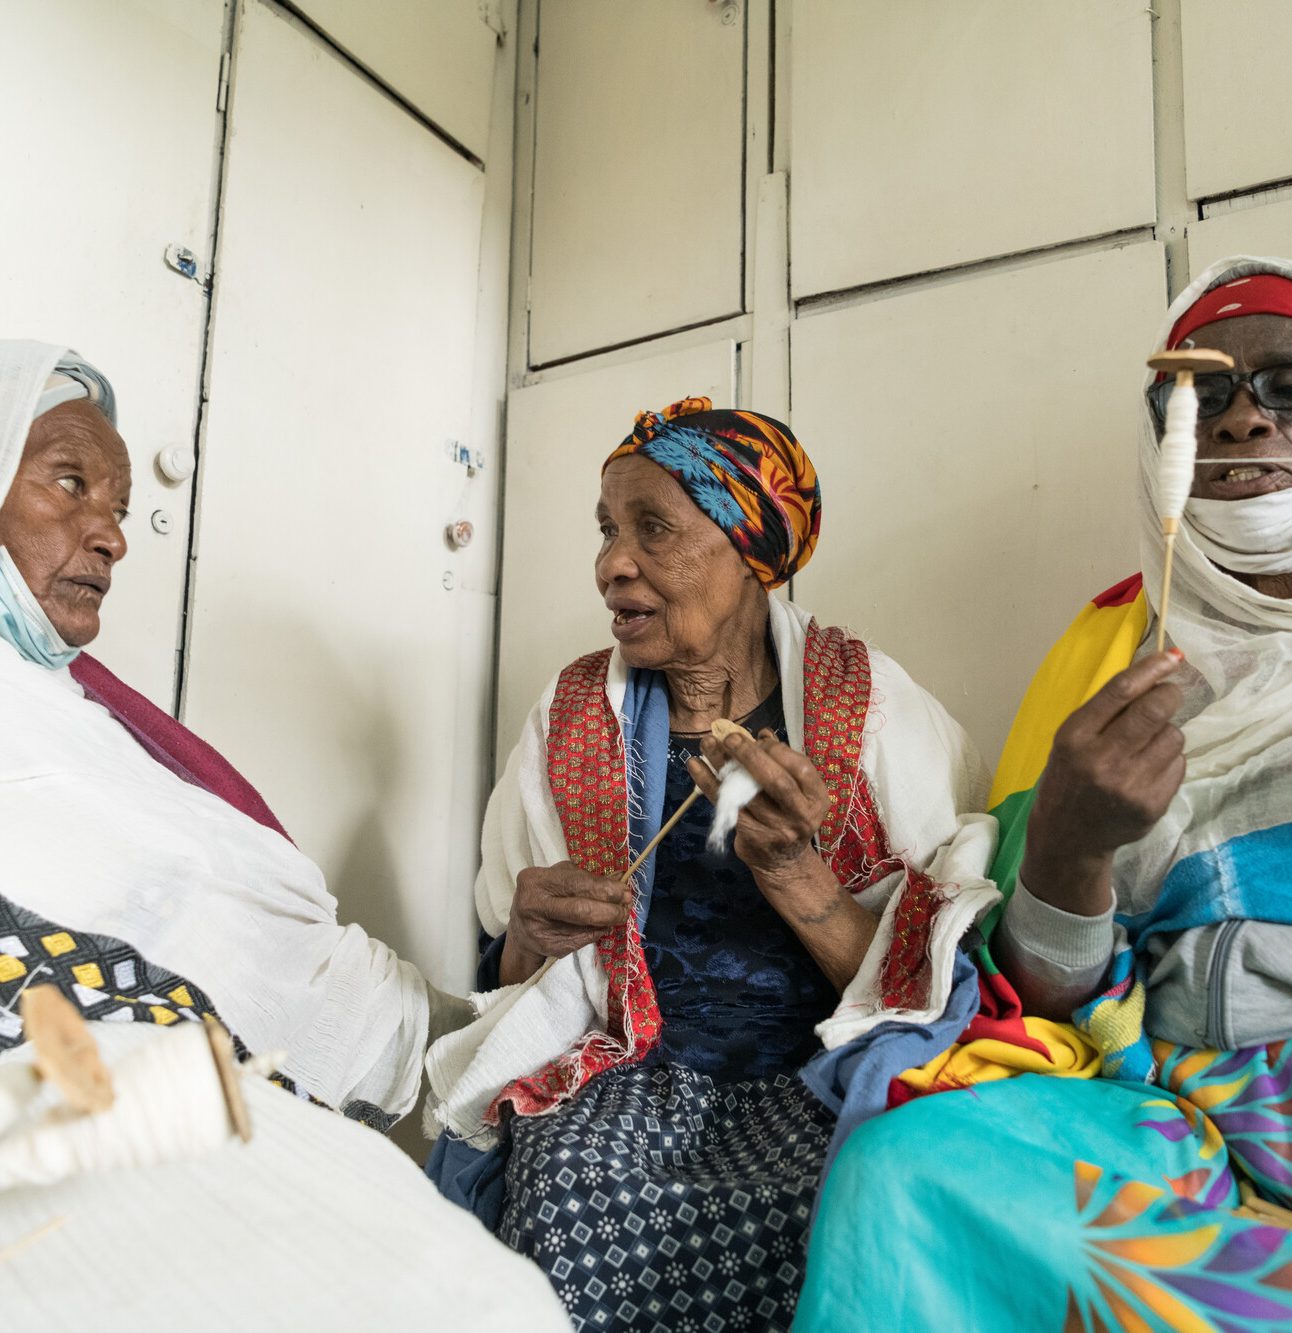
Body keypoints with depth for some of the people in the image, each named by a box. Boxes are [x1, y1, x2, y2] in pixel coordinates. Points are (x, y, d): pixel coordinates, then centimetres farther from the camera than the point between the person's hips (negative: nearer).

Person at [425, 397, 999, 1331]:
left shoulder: (873, 708, -6)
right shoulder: (572, 719, 2)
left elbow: (929, 992, -6)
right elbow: (510, 989, 7)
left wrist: (793, 873, -22)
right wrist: (532, 936, -15)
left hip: (819, 1078, -1)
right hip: (627, 1069, 2)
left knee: (784, 1218, -30)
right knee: (575, 1202, -28)